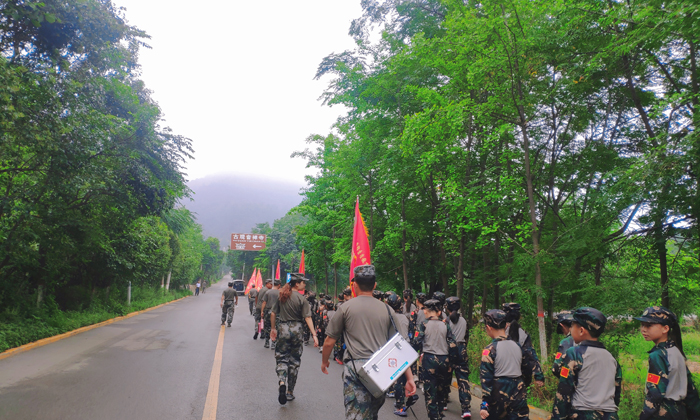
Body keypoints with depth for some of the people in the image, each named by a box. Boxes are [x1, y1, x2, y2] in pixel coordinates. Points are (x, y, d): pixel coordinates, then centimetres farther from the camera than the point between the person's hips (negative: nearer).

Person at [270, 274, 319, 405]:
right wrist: (314, 335, -15)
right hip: (296, 330, -2)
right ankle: (289, 392, 21)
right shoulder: (302, 299, -8)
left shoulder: (281, 296, 3)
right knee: (294, 361, 12)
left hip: (282, 329, 2)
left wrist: (273, 328, 18)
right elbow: (307, 318, -14)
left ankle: (282, 382, -20)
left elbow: (273, 313, 7)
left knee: (282, 358, 9)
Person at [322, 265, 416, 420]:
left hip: (356, 368, -4)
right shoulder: (387, 310, 5)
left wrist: (324, 361, 23)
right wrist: (409, 377, 5)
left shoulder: (346, 307, -1)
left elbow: (329, 342, 4)